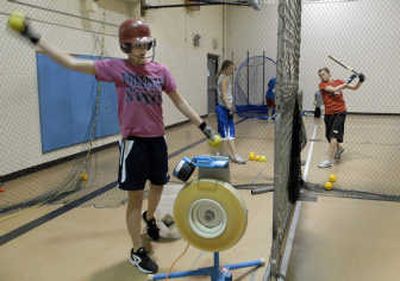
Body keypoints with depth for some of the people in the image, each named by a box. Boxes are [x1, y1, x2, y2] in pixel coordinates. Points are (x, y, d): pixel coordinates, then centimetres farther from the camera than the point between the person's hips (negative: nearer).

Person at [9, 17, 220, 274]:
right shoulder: (116, 68, -8)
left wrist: (203, 126, 3)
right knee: (135, 197, 4)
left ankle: (149, 218, 54)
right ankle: (137, 251, 21)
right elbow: (72, 63, -6)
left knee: (158, 185, 20)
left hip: (157, 139, 4)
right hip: (133, 141, -4)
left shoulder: (161, 71, -1)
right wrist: (36, 39, -6)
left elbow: (180, 101, 5)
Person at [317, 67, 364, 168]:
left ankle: (330, 161, -13)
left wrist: (360, 81, -5)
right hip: (328, 114, 2)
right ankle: (339, 147, 47)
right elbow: (334, 89, -18)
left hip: (340, 112, -2)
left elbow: (354, 88, 13)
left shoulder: (339, 82, 5)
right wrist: (347, 82, -16)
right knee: (329, 136, 16)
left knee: (333, 136, -15)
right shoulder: (322, 84, -2)